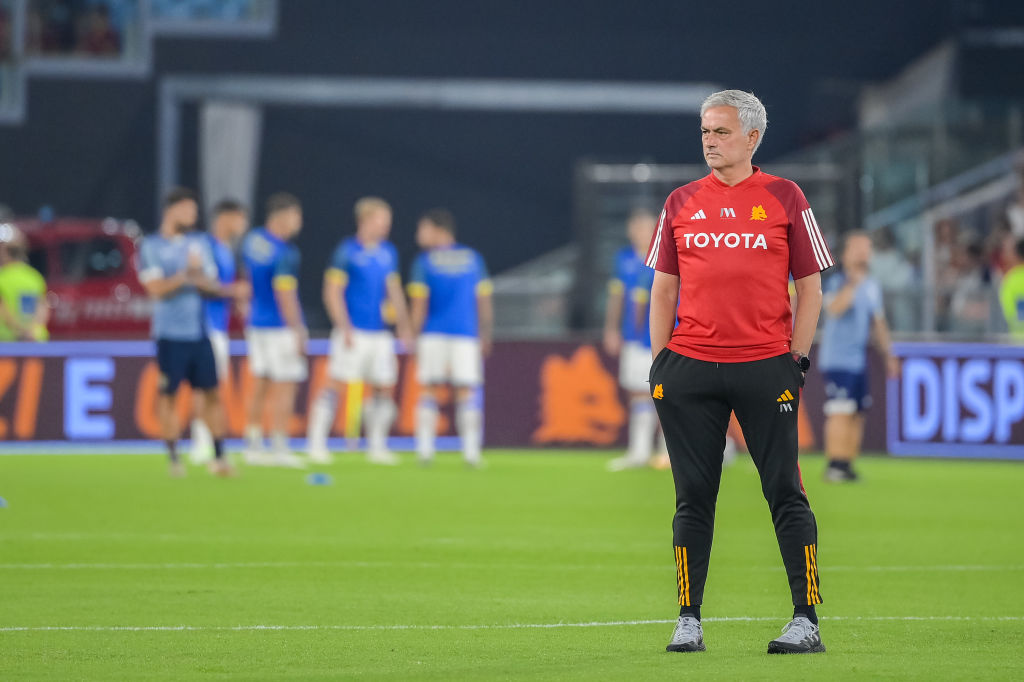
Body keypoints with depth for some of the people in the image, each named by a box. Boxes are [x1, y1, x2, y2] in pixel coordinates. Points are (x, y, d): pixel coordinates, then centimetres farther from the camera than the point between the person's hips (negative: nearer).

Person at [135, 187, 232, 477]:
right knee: (168, 395, -1)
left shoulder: (198, 244, 14)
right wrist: (186, 274, -14)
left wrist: (201, 280, -9)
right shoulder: (150, 246, -1)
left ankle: (218, 456, 5)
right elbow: (156, 288, -10)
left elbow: (213, 286, 12)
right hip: (170, 333, -4)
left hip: (199, 332, 4)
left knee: (212, 393, 1)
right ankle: (173, 457, 6)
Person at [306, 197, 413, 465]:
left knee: (385, 388, 6)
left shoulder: (388, 252, 12)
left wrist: (403, 326, 14)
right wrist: (345, 328, -15)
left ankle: (376, 446, 16)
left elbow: (394, 291, 20)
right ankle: (316, 445, -4)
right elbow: (332, 292, -9)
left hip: (380, 334, 7)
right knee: (335, 384, -9)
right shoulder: (346, 251, -7)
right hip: (352, 332, -7)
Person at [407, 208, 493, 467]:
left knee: (430, 391, 6)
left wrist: (414, 335, 3)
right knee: (467, 392, 2)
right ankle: (471, 451, -5)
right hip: (466, 334, 1)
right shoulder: (473, 259, 8)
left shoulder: (424, 261, 0)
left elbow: (419, 305, -5)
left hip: (433, 335, -1)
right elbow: (484, 303, 7)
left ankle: (425, 449, 1)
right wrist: (485, 336, 14)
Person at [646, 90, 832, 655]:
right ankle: (689, 622, 9)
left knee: (785, 493, -4)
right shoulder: (681, 203, 12)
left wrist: (797, 359, -2)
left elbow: (810, 286, 6)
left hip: (766, 368, -2)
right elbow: (664, 289, 15)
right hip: (690, 369, 3)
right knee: (694, 497, 4)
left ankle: (806, 620, -2)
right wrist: (658, 363, 7)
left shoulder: (784, 198, 5)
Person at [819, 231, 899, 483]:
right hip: (837, 359, -7)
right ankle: (834, 465, -15)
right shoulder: (837, 282, -8)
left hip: (860, 361, 7)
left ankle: (847, 464, 11)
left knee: (857, 413, 5)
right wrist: (853, 282, -33)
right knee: (840, 411, -15)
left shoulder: (872, 286, 14)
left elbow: (878, 324, 23)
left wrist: (889, 355, 22)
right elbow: (834, 308, -28)